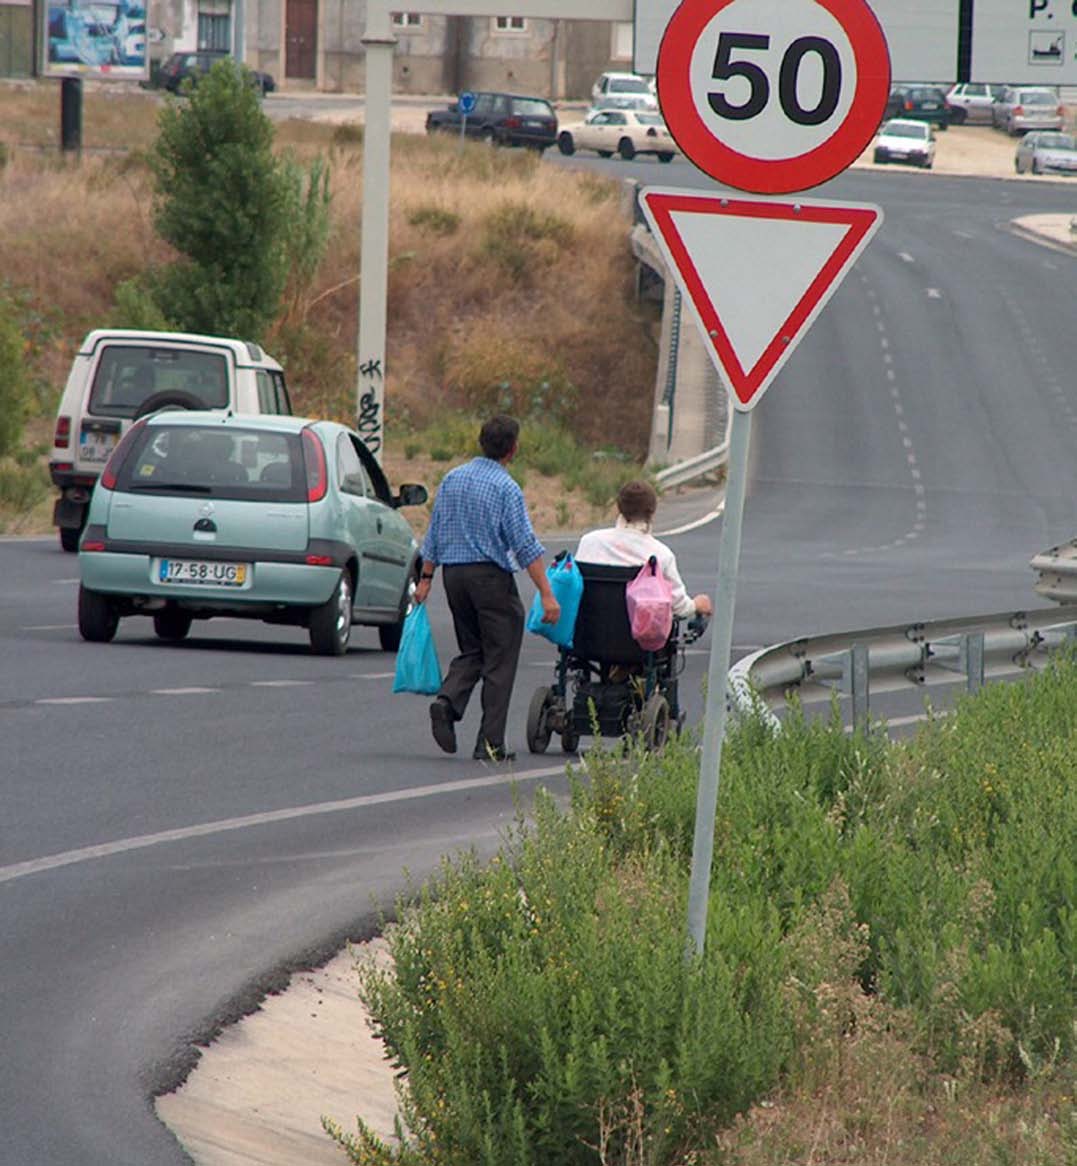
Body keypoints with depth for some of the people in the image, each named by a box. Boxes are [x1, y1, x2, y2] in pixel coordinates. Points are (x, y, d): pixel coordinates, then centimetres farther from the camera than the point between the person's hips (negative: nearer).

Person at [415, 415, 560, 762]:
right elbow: (526, 545, -16)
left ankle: (447, 701, -11)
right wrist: (547, 595, -16)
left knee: (471, 651, 18)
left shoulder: (452, 479, 6)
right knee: (499, 659, 2)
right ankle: (490, 743, -1)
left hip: (454, 574, 6)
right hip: (492, 576, -6)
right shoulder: (505, 488, -12)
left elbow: (434, 535, 10)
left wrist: (426, 578, 18)